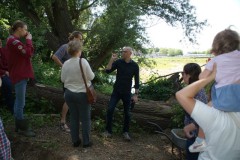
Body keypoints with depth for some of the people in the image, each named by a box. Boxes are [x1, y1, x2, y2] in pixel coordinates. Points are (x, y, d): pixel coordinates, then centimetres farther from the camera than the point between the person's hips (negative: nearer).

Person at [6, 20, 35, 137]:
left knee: (18, 101, 16)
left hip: (21, 74, 11)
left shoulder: (15, 40, 16)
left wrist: (27, 40, 4)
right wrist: (29, 40, -12)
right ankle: (22, 128, 6)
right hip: (19, 75, -11)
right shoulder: (13, 40, -16)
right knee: (21, 103, -3)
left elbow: (28, 53, 13)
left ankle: (19, 125, 26)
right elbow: (28, 53, -23)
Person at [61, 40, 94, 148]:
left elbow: (63, 79, 6)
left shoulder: (65, 64, -2)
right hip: (82, 94, -4)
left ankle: (75, 141, 23)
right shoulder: (83, 61, -16)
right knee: (85, 118, 8)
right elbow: (91, 77, -11)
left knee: (73, 117, 14)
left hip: (69, 93, 4)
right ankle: (86, 142, 16)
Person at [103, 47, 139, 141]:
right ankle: (108, 131, 8)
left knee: (127, 113, 6)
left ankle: (125, 132, 23)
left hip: (127, 93, 0)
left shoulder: (135, 65, -5)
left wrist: (136, 94, -3)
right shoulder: (118, 62, -4)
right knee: (110, 110, -7)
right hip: (116, 91, 1)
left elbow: (136, 81, -1)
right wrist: (112, 60, -21)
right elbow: (108, 71, -13)